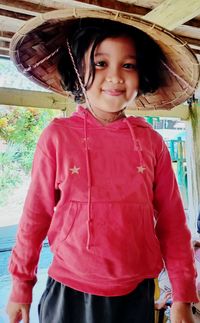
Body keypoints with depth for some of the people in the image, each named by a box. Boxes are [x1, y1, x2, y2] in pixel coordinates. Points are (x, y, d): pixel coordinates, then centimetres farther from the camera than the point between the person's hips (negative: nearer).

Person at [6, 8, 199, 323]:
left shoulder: (151, 141, -4)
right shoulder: (57, 136, -10)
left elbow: (172, 221, 0)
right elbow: (35, 215, -3)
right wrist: (20, 285, 5)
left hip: (137, 294, 3)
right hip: (70, 293, -2)